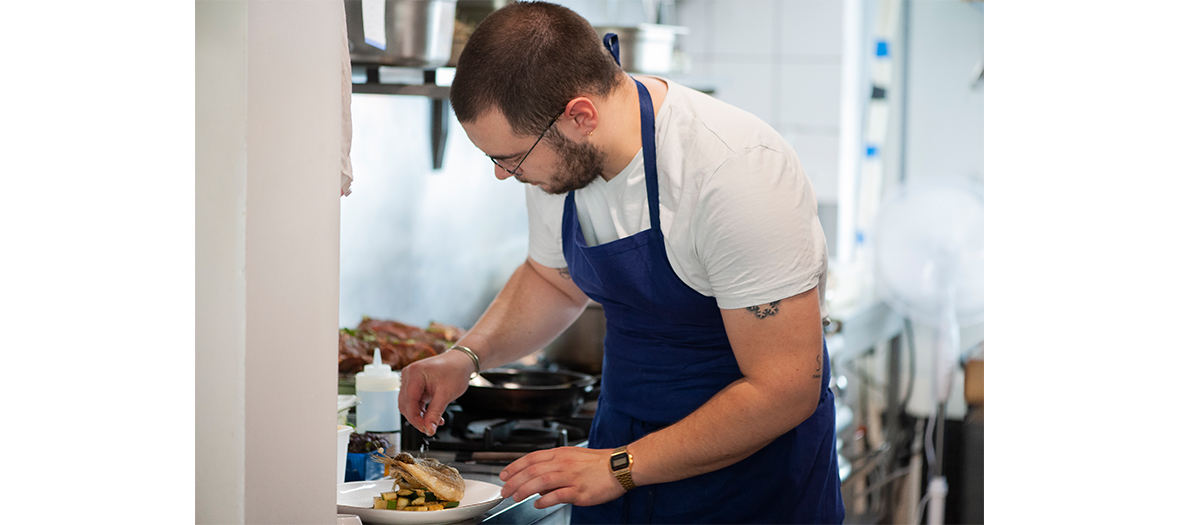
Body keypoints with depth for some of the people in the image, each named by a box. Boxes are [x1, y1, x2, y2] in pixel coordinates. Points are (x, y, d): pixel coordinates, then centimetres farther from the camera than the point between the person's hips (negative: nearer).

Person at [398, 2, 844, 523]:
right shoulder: (555, 156, -8)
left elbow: (785, 389, -27)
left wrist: (620, 467, -25)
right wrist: (467, 355, -3)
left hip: (751, 474, -6)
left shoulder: (738, 171, -29)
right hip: (623, 441, 6)